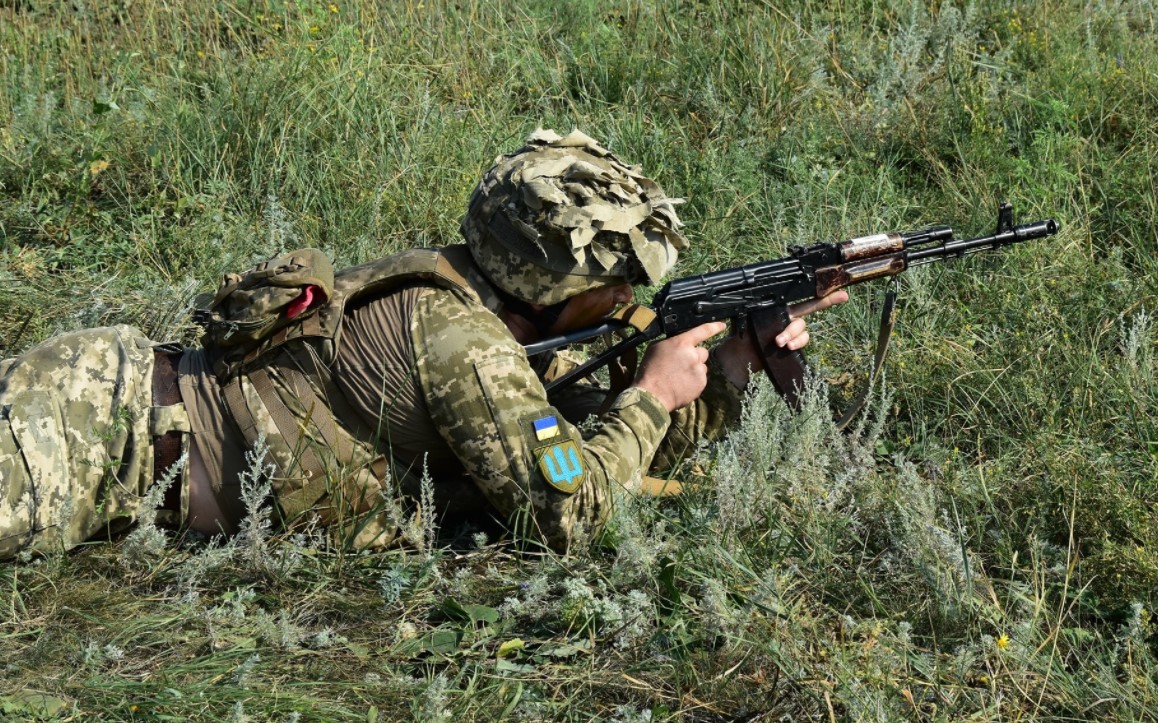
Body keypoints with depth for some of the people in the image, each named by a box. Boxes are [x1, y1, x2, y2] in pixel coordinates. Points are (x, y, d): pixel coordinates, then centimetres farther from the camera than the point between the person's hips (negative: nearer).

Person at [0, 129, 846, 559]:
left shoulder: (497, 321, 10)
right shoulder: (460, 335, -19)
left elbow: (605, 446, 20)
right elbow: (565, 508, -20)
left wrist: (735, 365, 11)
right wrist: (653, 392, -7)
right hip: (107, 420, -8)